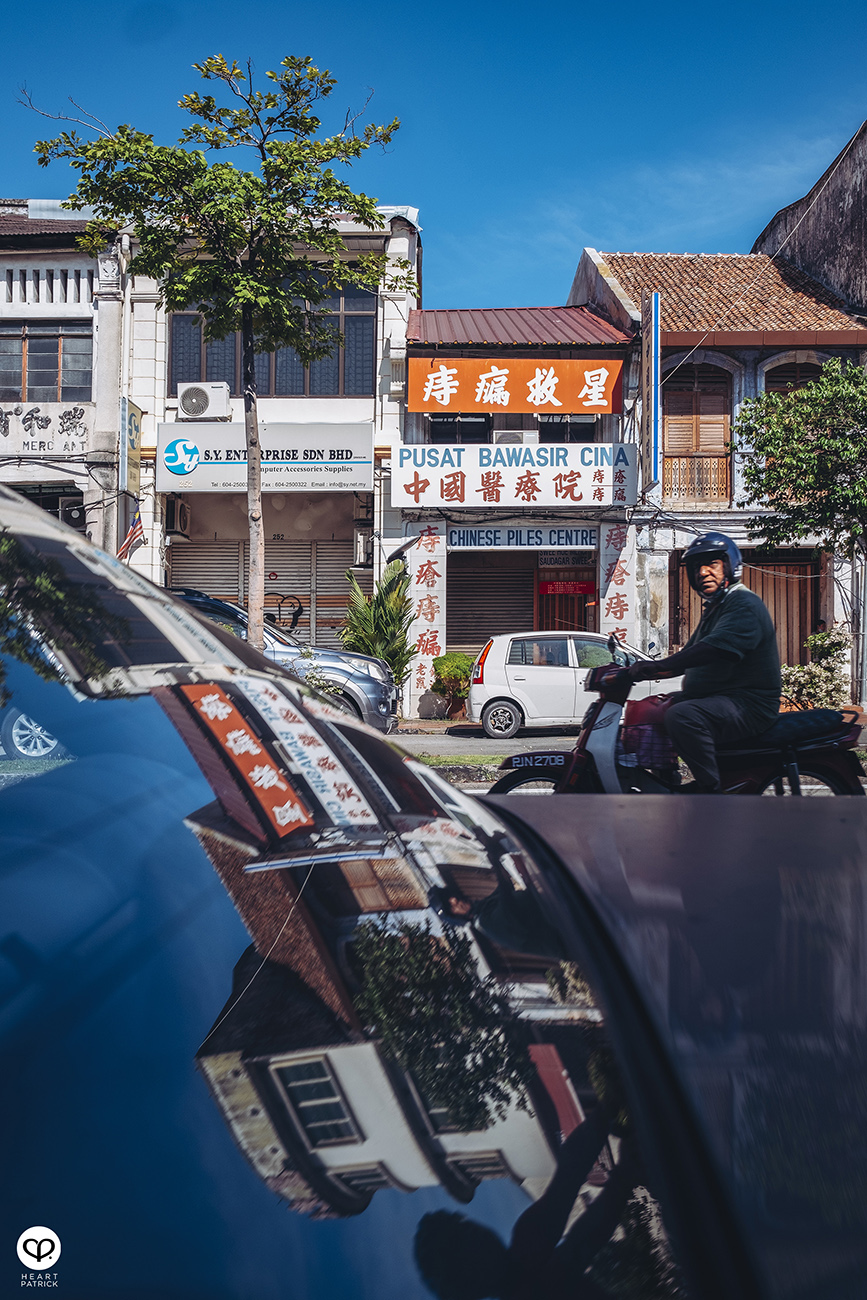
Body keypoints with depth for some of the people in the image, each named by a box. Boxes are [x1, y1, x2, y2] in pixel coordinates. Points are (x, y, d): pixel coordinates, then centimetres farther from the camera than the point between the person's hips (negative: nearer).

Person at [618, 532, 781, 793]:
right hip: (718, 698, 11)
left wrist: (657, 665, -32)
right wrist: (644, 671, 9)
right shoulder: (713, 610, 22)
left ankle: (710, 789, -26)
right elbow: (688, 658, 23)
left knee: (682, 716, -35)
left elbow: (713, 649, -29)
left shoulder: (744, 604, -12)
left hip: (749, 703, -11)